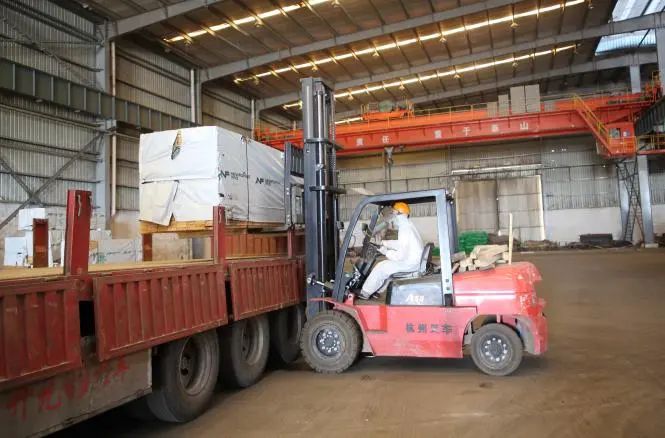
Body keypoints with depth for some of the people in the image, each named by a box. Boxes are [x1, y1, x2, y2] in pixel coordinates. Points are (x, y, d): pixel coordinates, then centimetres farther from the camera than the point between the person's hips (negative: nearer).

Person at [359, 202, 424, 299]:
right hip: (415, 260, 10)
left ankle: (364, 293, 1)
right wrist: (385, 243, 17)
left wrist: (386, 252, -13)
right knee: (385, 265, 19)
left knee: (381, 267, -8)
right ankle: (377, 290, 21)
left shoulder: (404, 230, -23)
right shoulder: (408, 225, 9)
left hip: (410, 263, -10)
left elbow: (401, 255, -26)